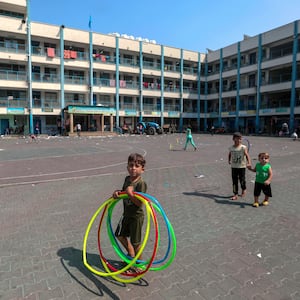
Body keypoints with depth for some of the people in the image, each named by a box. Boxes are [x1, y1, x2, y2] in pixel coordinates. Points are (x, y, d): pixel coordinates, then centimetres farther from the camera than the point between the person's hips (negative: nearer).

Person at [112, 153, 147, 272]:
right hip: (127, 214, 8)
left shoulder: (141, 183, -24)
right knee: (120, 235, 22)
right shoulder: (127, 179, 0)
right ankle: (131, 254, 46)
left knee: (135, 242, 6)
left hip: (136, 216, -8)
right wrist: (117, 192, -5)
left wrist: (130, 193, -31)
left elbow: (140, 203, -27)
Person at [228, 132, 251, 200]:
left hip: (242, 167, -3)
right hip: (234, 166, 3)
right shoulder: (231, 148, 1)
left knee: (242, 180, 7)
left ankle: (244, 189, 38)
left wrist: (249, 163, -33)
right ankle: (235, 194, 13)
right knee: (234, 181, 4)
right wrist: (229, 161, 10)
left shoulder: (243, 147, -11)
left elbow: (247, 155, -20)